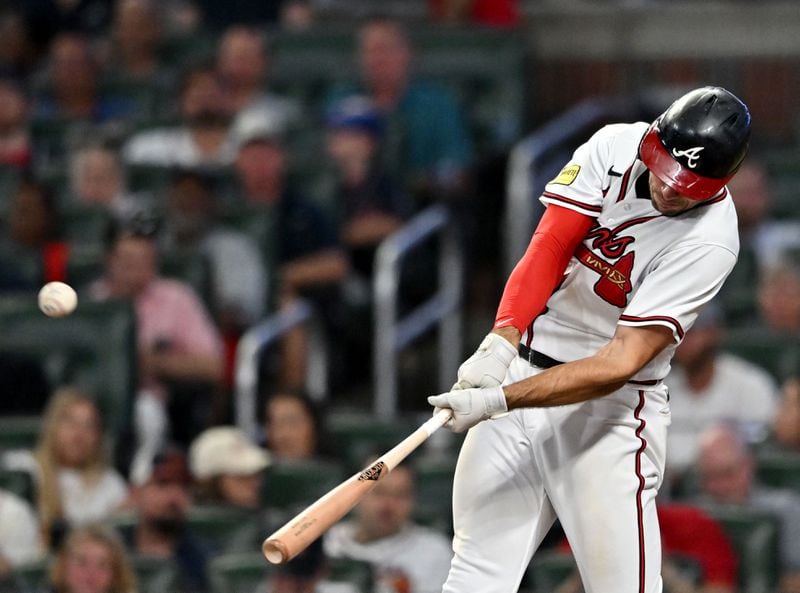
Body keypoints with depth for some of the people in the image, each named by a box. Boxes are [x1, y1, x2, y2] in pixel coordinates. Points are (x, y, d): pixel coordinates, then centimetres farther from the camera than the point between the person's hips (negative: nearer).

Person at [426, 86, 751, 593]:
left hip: (609, 409, -4)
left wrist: (499, 401, -32)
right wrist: (502, 342, -27)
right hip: (522, 370, 5)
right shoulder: (616, 146, -7)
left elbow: (621, 363, -25)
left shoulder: (709, 241, -21)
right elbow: (548, 246, -10)